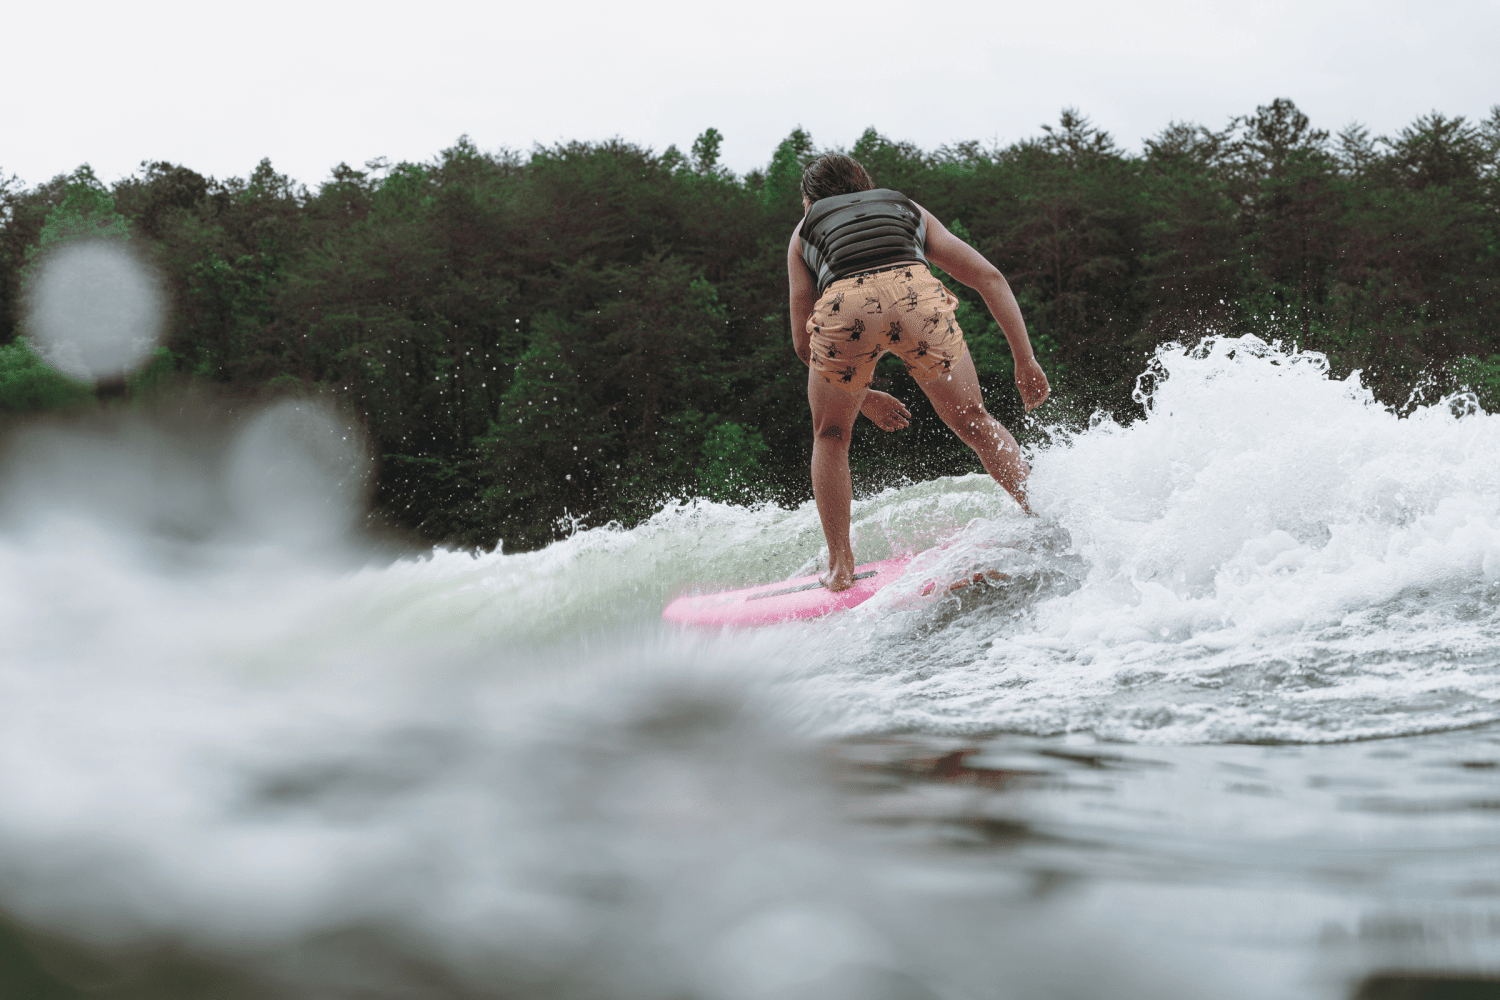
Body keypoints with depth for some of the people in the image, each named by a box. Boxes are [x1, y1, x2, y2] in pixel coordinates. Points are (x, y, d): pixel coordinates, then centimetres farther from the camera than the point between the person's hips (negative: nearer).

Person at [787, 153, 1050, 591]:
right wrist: (1025, 361, 28)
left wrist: (865, 397, 40)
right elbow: (990, 278, 28)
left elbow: (804, 342, 31)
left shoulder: (806, 231, 35)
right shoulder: (909, 209, 39)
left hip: (844, 306, 0)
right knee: (975, 422, 20)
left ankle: (840, 566, 20)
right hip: (917, 294, 1)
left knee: (831, 437, 24)